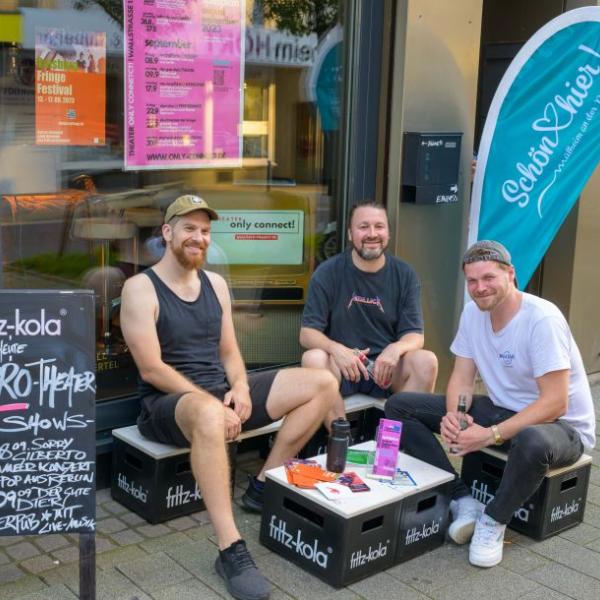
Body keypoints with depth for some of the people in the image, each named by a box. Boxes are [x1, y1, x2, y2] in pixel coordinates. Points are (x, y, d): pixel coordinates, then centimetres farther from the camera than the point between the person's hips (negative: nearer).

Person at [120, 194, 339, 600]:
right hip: (169, 402, -7)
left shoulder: (216, 283, 12)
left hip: (219, 393, 7)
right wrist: (212, 404, -22)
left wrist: (240, 389, -9)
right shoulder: (140, 288, -9)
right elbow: (151, 370, -15)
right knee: (208, 415, -45)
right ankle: (231, 551, -39)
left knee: (323, 384, -3)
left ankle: (264, 486, -2)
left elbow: (229, 352, 13)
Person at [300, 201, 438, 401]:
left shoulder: (405, 275, 3)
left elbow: (415, 335, 0)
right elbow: (307, 333, -5)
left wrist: (396, 349, -24)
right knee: (313, 358, -32)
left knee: (426, 361, -26)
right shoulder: (327, 273, -1)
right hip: (341, 367, -1)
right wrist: (336, 349, -27)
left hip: (386, 369, 1)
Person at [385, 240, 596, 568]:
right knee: (399, 406, -5)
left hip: (560, 426, -6)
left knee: (532, 442, -45)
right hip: (502, 410, 7)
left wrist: (490, 435, -34)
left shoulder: (542, 319, -23)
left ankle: (493, 520, -14)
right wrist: (452, 415, -23)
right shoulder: (473, 312, -2)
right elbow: (462, 379, 0)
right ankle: (462, 501, -9)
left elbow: (555, 403, -27)